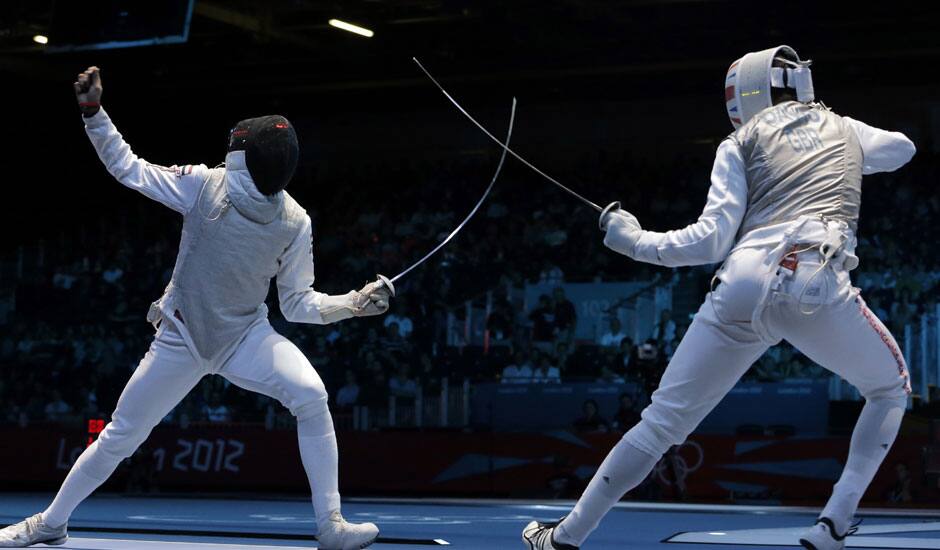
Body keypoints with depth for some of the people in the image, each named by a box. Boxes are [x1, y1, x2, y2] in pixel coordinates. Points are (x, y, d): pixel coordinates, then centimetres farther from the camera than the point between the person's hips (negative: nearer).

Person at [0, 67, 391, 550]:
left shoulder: (294, 222, -15)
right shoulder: (204, 185, -18)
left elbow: (298, 303, -7)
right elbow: (127, 167, -11)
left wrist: (353, 304, -24)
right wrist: (93, 112, -23)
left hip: (246, 334, 0)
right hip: (182, 336, 0)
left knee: (311, 396, -28)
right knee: (119, 438, 6)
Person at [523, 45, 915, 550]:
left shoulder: (741, 142, 19)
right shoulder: (843, 128, 26)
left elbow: (712, 241, 7)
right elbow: (903, 148, 50)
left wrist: (635, 240, 19)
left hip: (742, 289, 1)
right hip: (817, 287, 0)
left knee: (662, 422, 15)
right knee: (891, 390, 26)